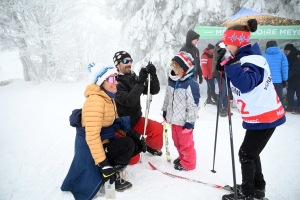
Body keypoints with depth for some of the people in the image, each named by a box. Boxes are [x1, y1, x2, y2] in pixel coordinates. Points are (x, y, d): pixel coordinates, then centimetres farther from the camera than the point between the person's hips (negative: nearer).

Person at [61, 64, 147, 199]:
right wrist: (103, 164, -29)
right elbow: (92, 136, -30)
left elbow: (115, 122, 11)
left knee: (137, 143, 3)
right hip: (91, 149, -9)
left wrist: (134, 135, -4)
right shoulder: (95, 100, -26)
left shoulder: (109, 98, 4)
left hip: (105, 141, 9)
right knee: (127, 144, -24)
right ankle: (115, 176, -3)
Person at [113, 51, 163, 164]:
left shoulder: (133, 78, -1)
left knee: (158, 129, -19)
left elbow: (154, 91, -6)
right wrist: (140, 82, -34)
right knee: (132, 159, -3)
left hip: (136, 120, 5)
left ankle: (151, 146, 13)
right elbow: (128, 101, -33)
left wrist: (152, 75, -22)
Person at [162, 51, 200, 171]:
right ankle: (182, 158, 42)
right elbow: (167, 97, 15)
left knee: (186, 143, 7)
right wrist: (165, 111, 19)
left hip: (184, 120, -8)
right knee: (177, 141, 22)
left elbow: (193, 105, -20)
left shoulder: (191, 84, -21)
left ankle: (188, 163, 26)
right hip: (173, 118, 8)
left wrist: (190, 122, -18)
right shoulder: (171, 80, 3)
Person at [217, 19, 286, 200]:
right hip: (261, 115, 10)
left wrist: (229, 63, -32)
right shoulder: (245, 57, 9)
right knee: (251, 152, 20)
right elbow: (239, 83, 13)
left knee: (246, 154, 1)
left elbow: (246, 84, -37)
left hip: (264, 117, -10)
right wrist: (225, 66, -1)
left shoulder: (251, 60, -21)